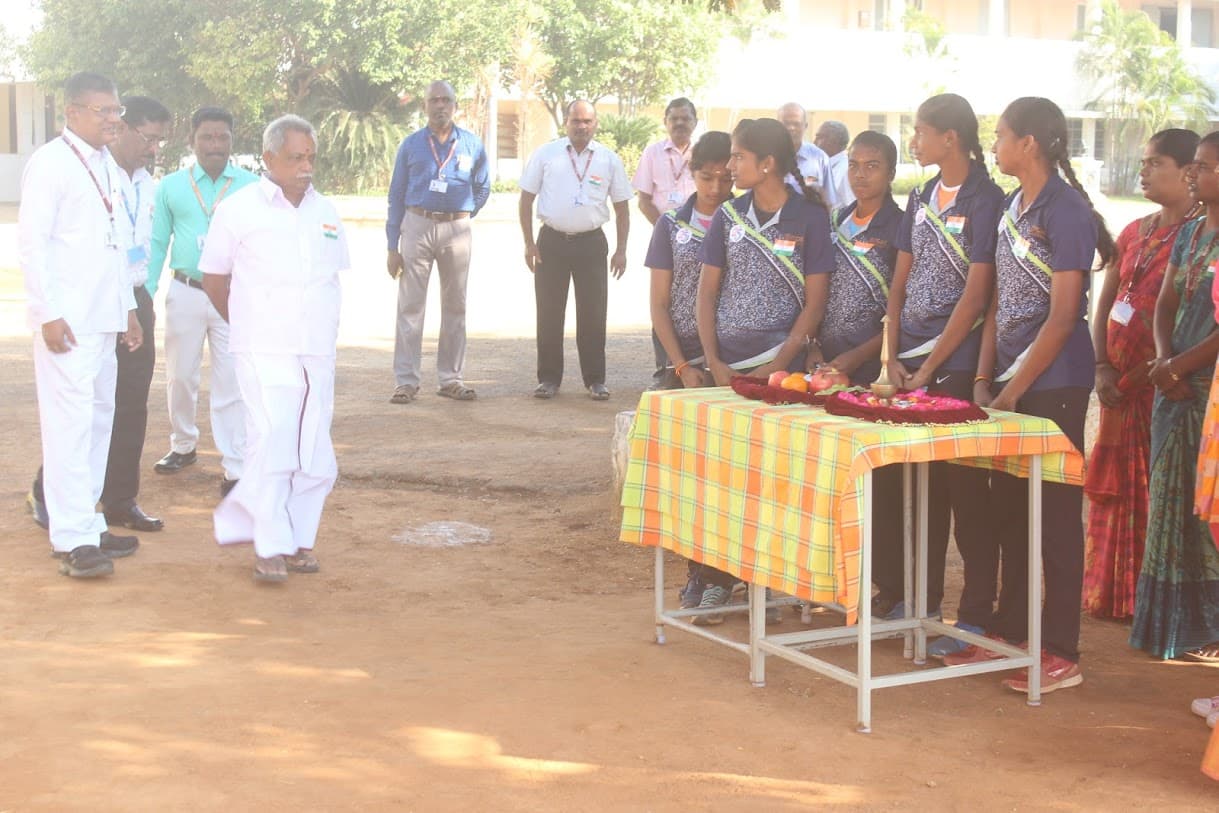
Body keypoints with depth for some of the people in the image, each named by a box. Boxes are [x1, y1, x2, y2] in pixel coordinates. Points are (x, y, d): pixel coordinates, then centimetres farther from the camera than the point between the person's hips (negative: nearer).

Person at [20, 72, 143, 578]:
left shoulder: (108, 167, 16)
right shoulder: (49, 164, -8)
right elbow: (32, 244, -12)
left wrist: (128, 309, 18)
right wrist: (49, 313, -18)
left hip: (104, 317, 8)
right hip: (66, 320, -8)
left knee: (98, 420, 12)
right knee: (70, 423, -9)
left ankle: (88, 526, 20)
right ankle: (73, 540, -8)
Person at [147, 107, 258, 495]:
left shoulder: (251, 186, 0)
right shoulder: (171, 186, 5)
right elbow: (157, 242, 8)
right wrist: (144, 295, 2)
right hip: (185, 292, 2)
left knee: (230, 384, -3)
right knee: (180, 377, 14)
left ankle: (234, 469, -1)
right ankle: (182, 446, 34)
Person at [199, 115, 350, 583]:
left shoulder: (325, 212, 12)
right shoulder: (239, 210, -1)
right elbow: (213, 277, 6)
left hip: (318, 353, 5)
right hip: (265, 354, -5)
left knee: (315, 454, 5)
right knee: (272, 446, -12)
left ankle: (299, 540, 17)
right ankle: (270, 549, -4)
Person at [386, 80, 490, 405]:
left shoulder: (472, 145, 6)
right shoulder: (411, 144, 4)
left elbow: (482, 188, 20)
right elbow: (397, 195, 4)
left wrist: (463, 217, 11)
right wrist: (393, 246, -1)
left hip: (456, 230, 1)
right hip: (417, 226, -1)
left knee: (455, 307, 5)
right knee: (410, 306, -4)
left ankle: (451, 379, 12)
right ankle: (406, 381, -2)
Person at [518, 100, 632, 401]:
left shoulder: (609, 160, 5)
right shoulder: (545, 155, 2)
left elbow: (622, 209, 9)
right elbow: (526, 199, 4)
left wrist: (621, 250, 3)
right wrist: (529, 243, -2)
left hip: (591, 243, 0)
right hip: (552, 241, 0)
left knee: (593, 314, 2)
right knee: (549, 313, 3)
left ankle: (595, 380, 11)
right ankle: (549, 378, 12)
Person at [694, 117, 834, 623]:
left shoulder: (809, 217, -2)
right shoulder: (728, 216, 8)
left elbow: (814, 301, -4)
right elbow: (707, 292, 9)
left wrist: (777, 367, -10)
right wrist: (714, 362, -3)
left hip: (780, 366, -3)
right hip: (725, 366, 3)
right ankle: (717, 581, 10)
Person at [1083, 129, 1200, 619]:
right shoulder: (1133, 234, 15)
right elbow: (1104, 306, 15)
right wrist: (1103, 368, 3)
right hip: (1121, 386, 7)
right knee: (1117, 491, 11)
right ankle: (1113, 595, 22)